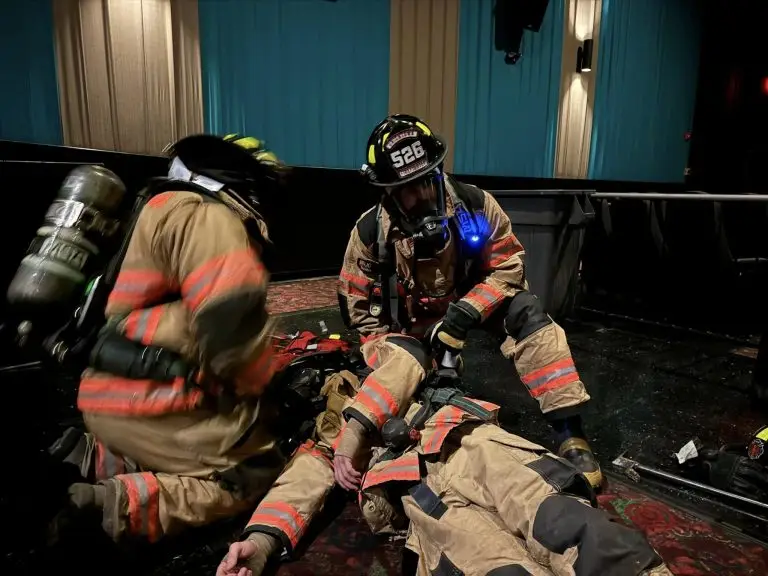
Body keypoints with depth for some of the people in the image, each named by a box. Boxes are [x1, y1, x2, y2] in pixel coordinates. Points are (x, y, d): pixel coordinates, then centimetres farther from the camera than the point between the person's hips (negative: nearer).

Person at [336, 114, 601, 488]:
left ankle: (568, 431, -27)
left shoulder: (475, 205, -21)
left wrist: (465, 314, -31)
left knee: (526, 313, -26)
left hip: (475, 299, -1)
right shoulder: (370, 233, -20)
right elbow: (357, 306, -13)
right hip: (412, 326, 2)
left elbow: (509, 266, -16)